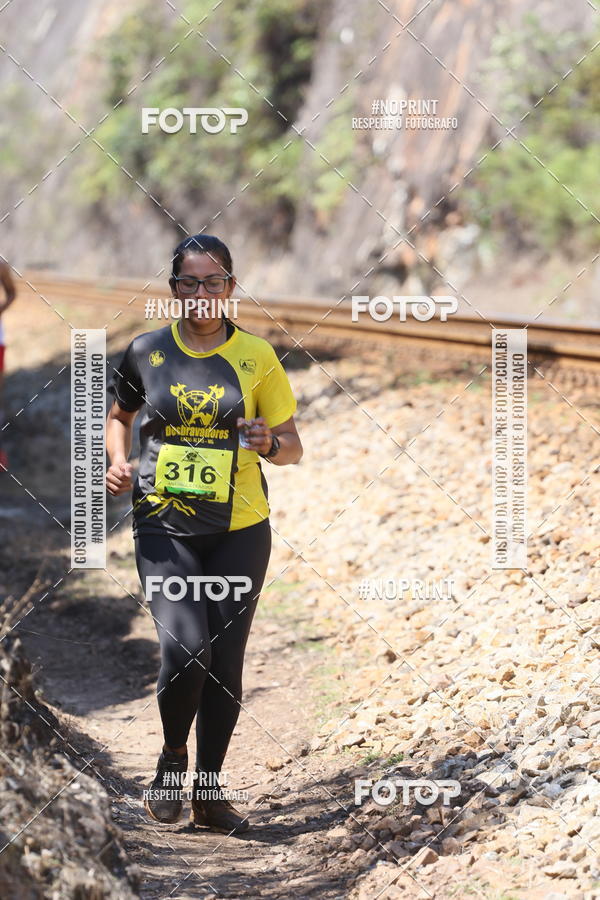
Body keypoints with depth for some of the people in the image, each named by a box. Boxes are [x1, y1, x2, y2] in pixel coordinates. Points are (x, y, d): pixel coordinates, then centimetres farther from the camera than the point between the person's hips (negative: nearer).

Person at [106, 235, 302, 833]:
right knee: (185, 650, -18)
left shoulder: (256, 356, 2)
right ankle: (172, 757, 10)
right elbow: (119, 414, 21)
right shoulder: (147, 352, 3)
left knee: (226, 661, 4)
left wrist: (269, 443, -15)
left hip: (239, 529, 1)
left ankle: (209, 792, 19)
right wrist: (119, 461, 2)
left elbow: (293, 447, 7)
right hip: (164, 525, -1)